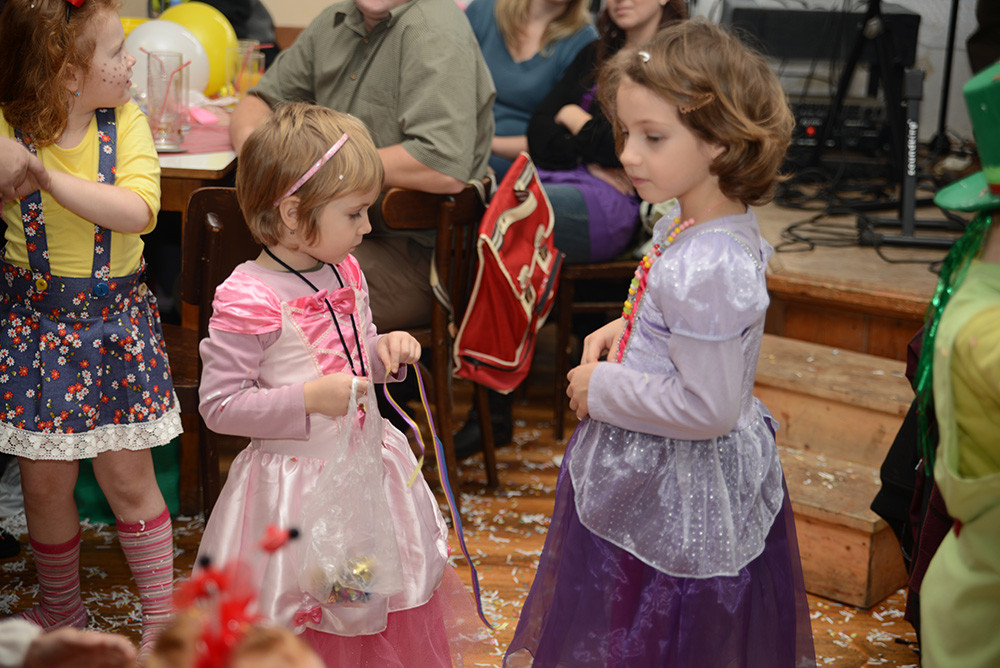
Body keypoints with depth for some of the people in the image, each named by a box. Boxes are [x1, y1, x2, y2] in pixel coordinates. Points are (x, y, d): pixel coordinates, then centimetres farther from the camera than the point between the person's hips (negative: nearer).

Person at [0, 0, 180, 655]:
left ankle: (161, 614, 24)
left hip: (116, 322, 0)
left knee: (128, 477, 8)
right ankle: (61, 609, 34)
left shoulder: (126, 121, -9)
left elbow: (138, 210, -23)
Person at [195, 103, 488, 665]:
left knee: (397, 617, 20)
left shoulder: (347, 273, 3)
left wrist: (386, 349, -2)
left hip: (366, 466, 7)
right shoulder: (248, 300, -21)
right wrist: (308, 398, -26)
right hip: (297, 484, -7)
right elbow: (219, 405, -19)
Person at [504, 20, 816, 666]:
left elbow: (707, 407, -30)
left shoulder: (706, 268, -33)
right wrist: (626, 330, 3)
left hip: (672, 487, -9)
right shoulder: (708, 224, -2)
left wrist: (602, 389, -19)